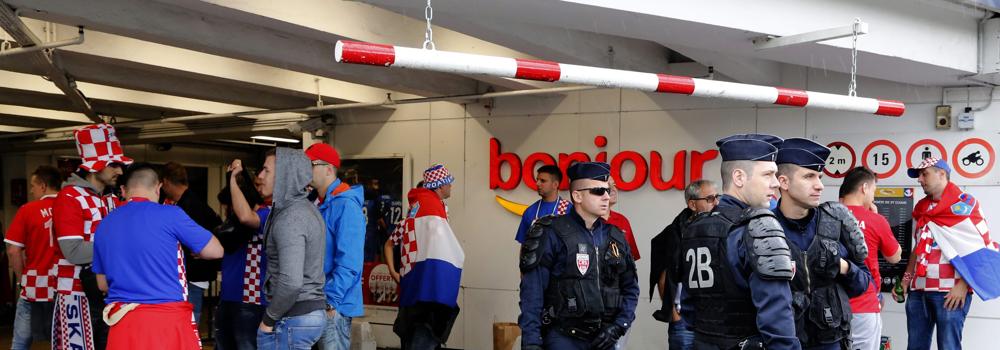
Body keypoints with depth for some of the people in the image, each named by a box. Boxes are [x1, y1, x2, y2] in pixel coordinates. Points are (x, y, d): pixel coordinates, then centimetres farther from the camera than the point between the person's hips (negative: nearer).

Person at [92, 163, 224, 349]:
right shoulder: (170, 215, -6)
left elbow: (103, 283, 19)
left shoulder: (104, 225, 10)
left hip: (121, 322, 4)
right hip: (167, 319, -4)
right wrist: (191, 248, 22)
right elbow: (215, 251, 3)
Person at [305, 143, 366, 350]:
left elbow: (349, 263, -22)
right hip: (321, 302, 9)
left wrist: (330, 301, -22)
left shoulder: (345, 205, -15)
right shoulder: (323, 205, 15)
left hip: (334, 305, -9)